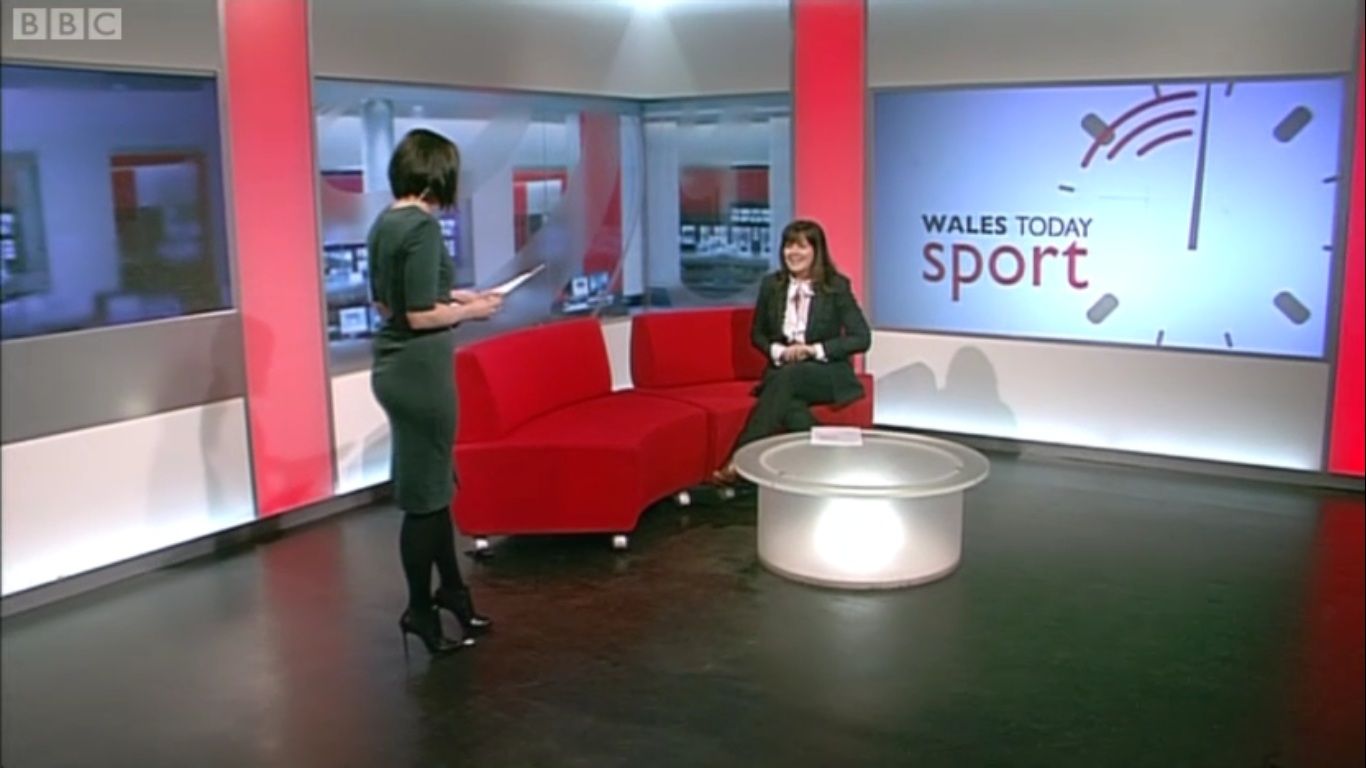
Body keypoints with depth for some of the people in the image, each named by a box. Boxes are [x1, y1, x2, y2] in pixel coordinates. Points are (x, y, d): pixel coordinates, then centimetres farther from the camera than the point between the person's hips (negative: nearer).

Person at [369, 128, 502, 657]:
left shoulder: (385, 222, 9)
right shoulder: (422, 225, -18)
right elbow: (421, 317, -22)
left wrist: (450, 294, 19)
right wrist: (470, 310, -7)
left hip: (395, 367, 9)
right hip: (419, 370, -9)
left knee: (435, 483, 20)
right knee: (423, 494, 3)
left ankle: (450, 589, 34)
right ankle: (420, 610, 17)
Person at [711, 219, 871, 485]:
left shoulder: (837, 287, -7)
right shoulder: (771, 284, 2)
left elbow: (862, 338, -8)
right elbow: (757, 334, 13)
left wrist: (815, 350, -19)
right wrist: (778, 351, -9)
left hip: (828, 373, -3)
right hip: (783, 373, 3)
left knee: (789, 375, -36)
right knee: (786, 401, -36)